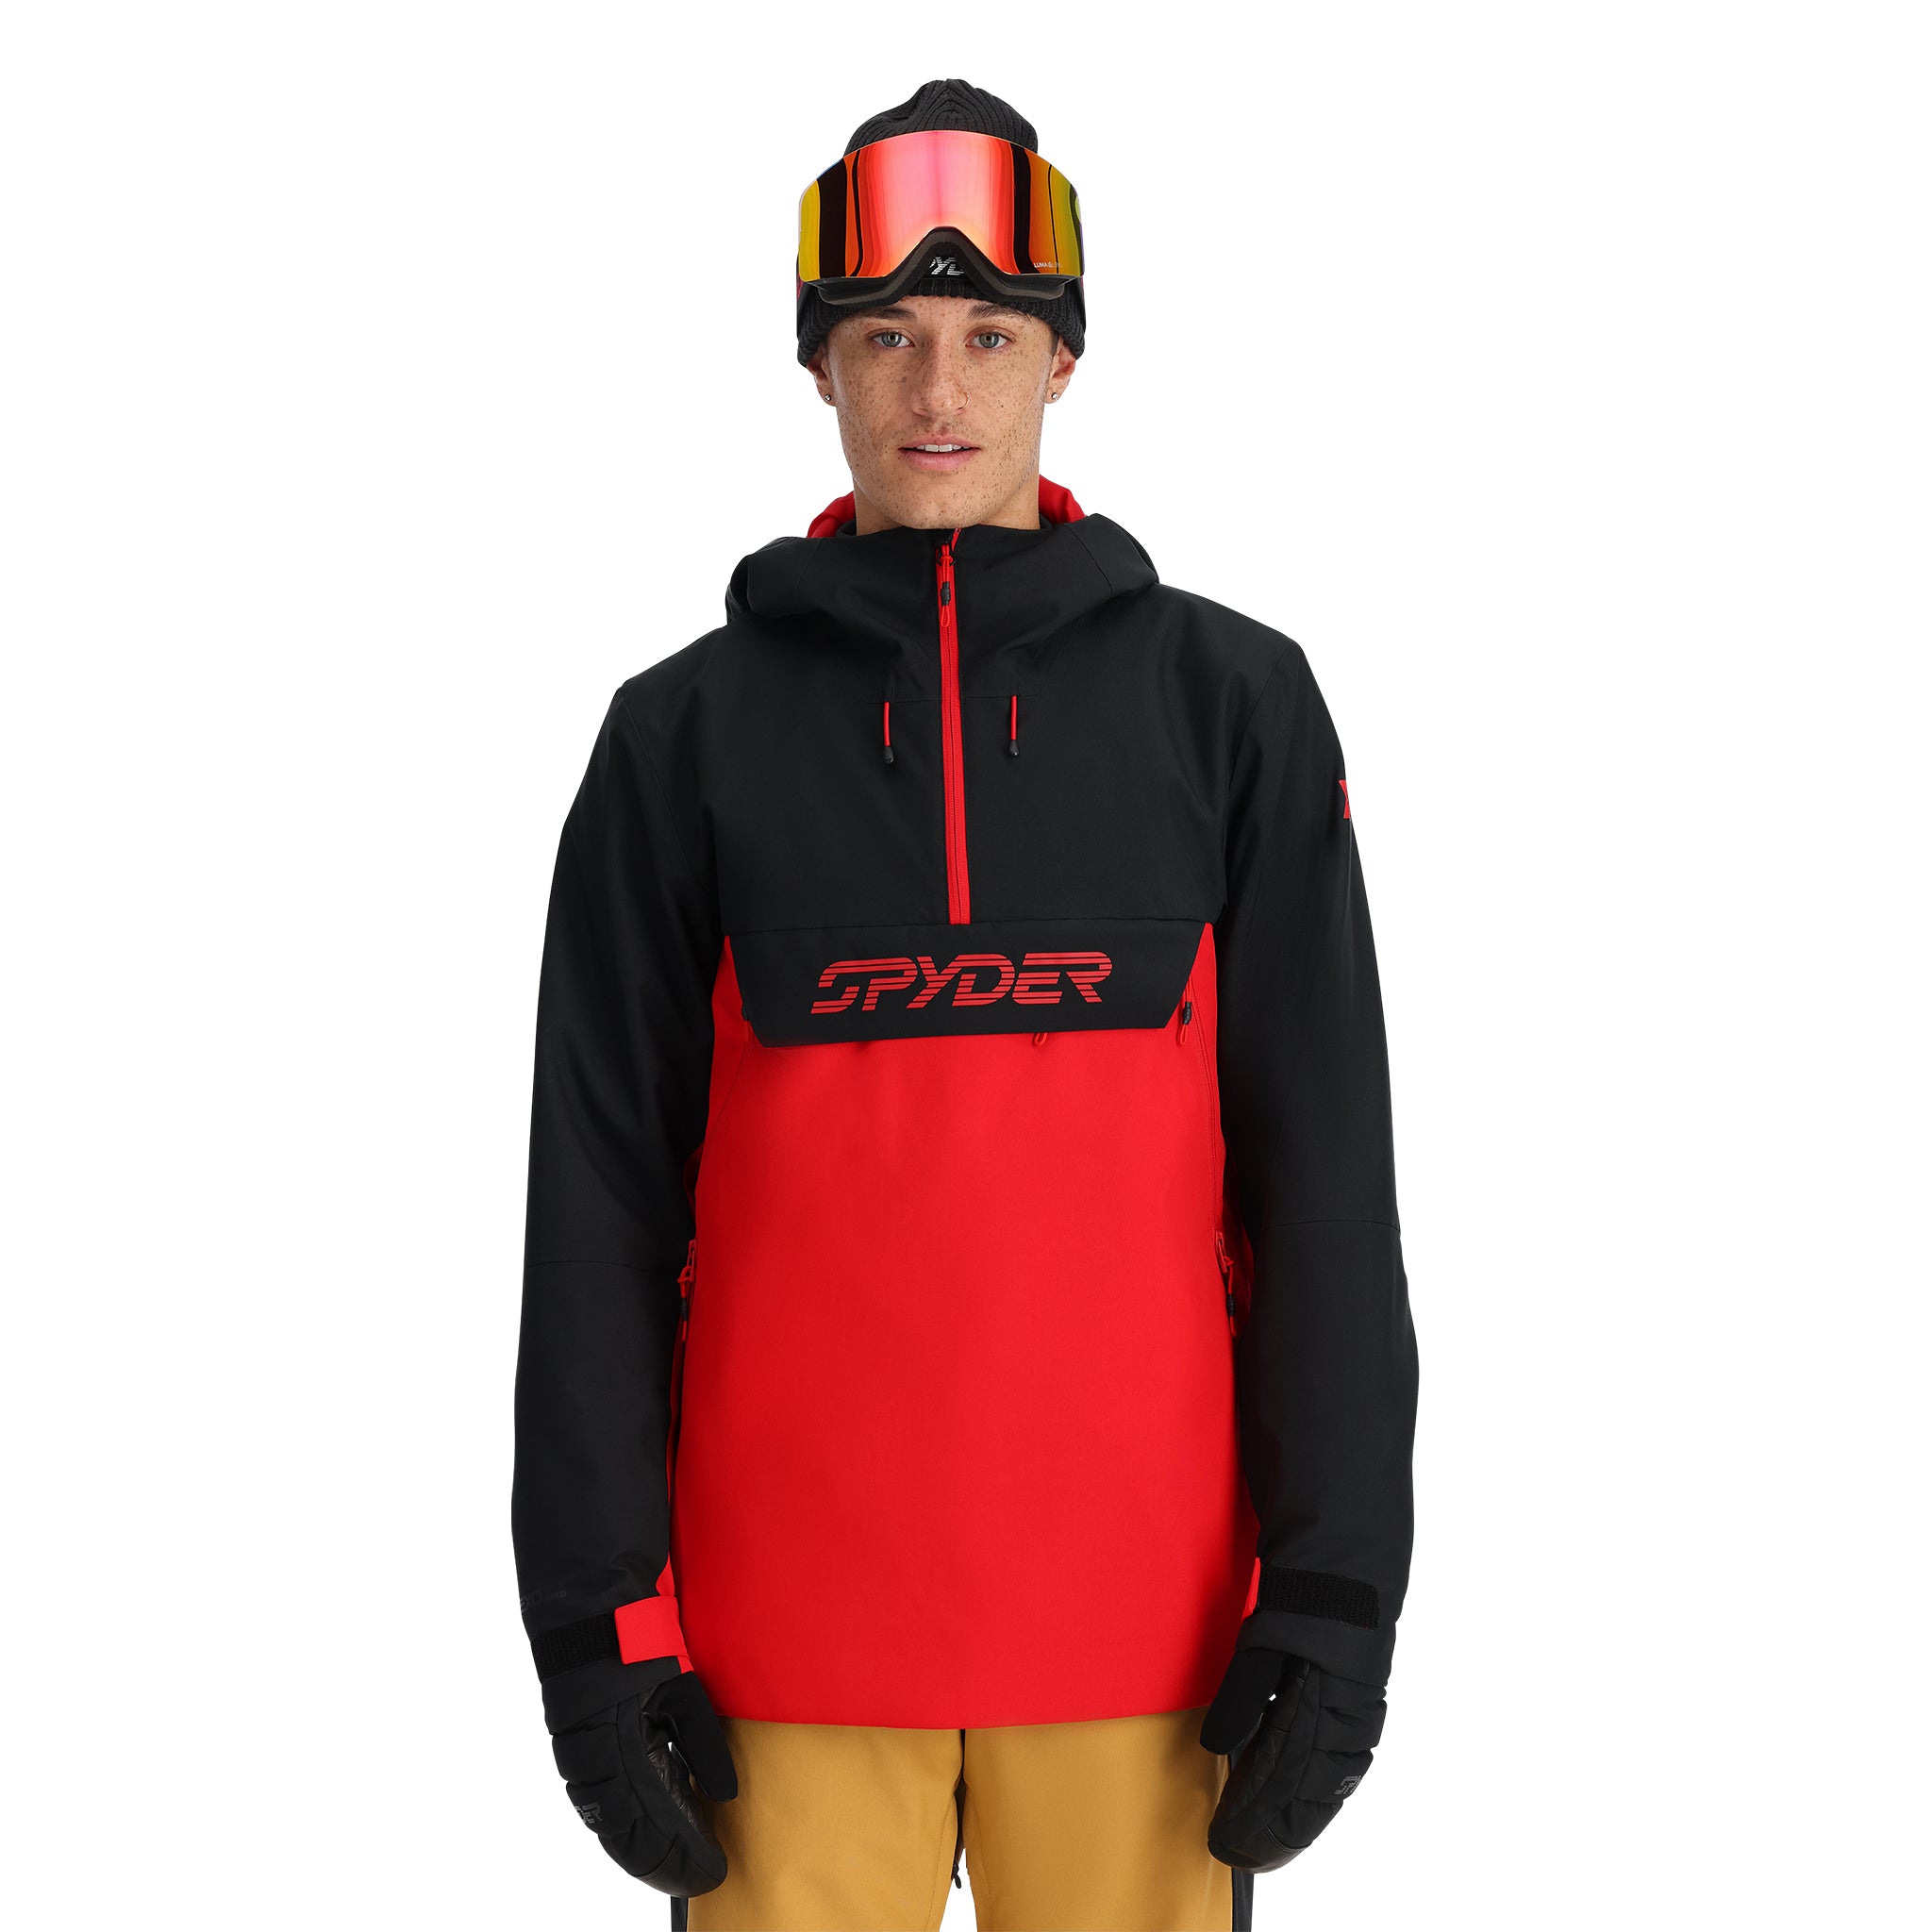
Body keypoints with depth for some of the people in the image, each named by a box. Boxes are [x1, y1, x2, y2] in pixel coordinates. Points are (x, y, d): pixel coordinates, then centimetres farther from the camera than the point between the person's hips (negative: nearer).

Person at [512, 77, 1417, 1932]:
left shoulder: (1230, 700, 5)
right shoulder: (687, 732, 5)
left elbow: (1325, 1169, 3)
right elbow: (598, 1204, 4)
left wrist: (1335, 1588, -2)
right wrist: (598, 1621, -1)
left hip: (1142, 1620, 0)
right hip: (786, 1628, 0)